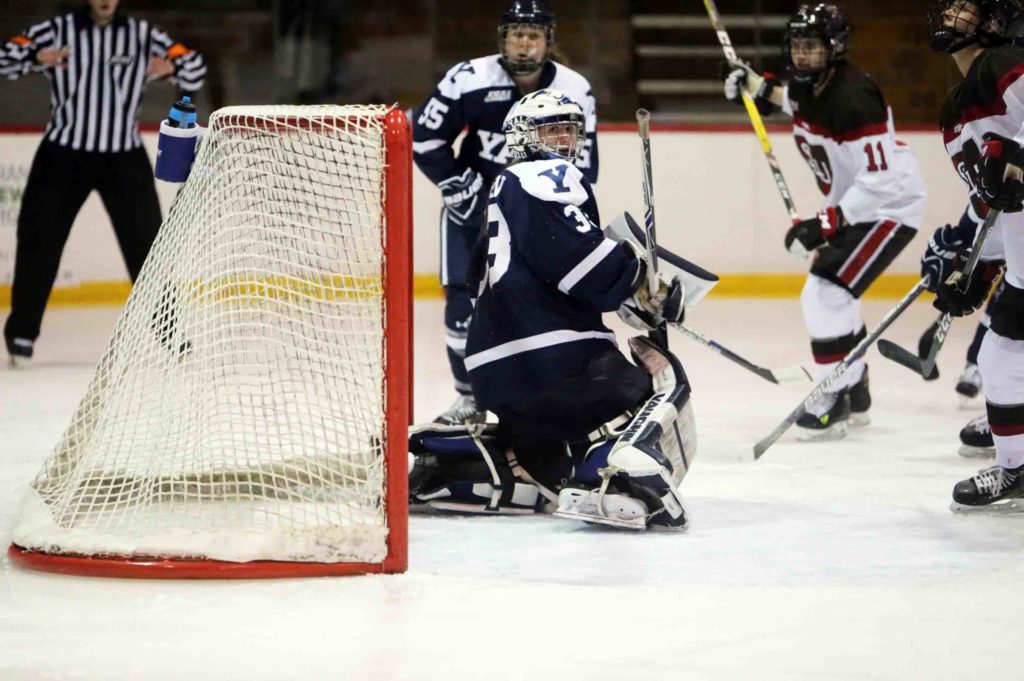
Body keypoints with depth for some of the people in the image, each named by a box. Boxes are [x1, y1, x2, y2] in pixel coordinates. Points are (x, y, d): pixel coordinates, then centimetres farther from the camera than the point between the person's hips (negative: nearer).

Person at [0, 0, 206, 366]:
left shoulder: (142, 34, 3)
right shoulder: (58, 30, -1)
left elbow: (194, 72, 2)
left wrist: (173, 65, -22)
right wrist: (35, 57, -30)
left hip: (124, 158, 1)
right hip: (64, 154, -1)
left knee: (146, 241, 2)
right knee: (39, 240, -1)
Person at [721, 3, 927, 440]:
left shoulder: (852, 97, -29)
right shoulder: (809, 85, -2)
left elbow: (880, 179, -33)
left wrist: (826, 224, -35)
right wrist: (753, 85, 17)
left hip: (892, 205, -10)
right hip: (854, 205, 11)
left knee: (826, 294, -18)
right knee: (830, 295, 19)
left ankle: (836, 400, -10)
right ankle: (855, 394, 31)